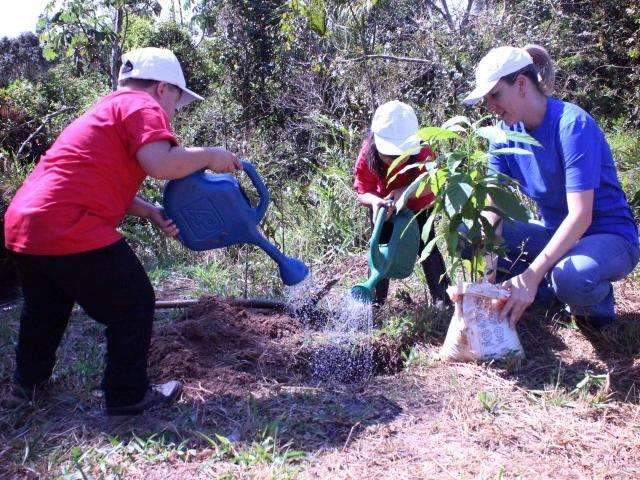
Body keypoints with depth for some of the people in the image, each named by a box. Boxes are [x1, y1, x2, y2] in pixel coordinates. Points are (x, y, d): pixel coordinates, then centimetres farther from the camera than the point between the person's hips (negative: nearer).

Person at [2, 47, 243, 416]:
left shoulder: (108, 109, 25)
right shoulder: (141, 105, -4)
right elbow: (161, 163, -21)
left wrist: (151, 212, 13)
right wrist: (209, 156, -5)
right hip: (71, 232, -10)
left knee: (45, 306, 31)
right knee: (134, 307, 7)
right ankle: (129, 396, 17)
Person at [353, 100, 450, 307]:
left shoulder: (421, 152, -36)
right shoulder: (367, 156, -33)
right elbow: (363, 192, -25)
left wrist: (403, 192, -50)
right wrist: (375, 201, -50)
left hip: (417, 206, -1)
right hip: (383, 206, 1)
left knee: (426, 246, -2)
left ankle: (442, 297, 10)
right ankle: (376, 299, 16)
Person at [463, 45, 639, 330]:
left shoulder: (573, 124, -24)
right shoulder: (507, 131, -4)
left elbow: (580, 215, -30)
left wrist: (531, 276, -37)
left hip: (608, 236, -6)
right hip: (554, 233, 6)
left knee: (570, 277, -39)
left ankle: (595, 300, -2)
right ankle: (550, 289, -4)